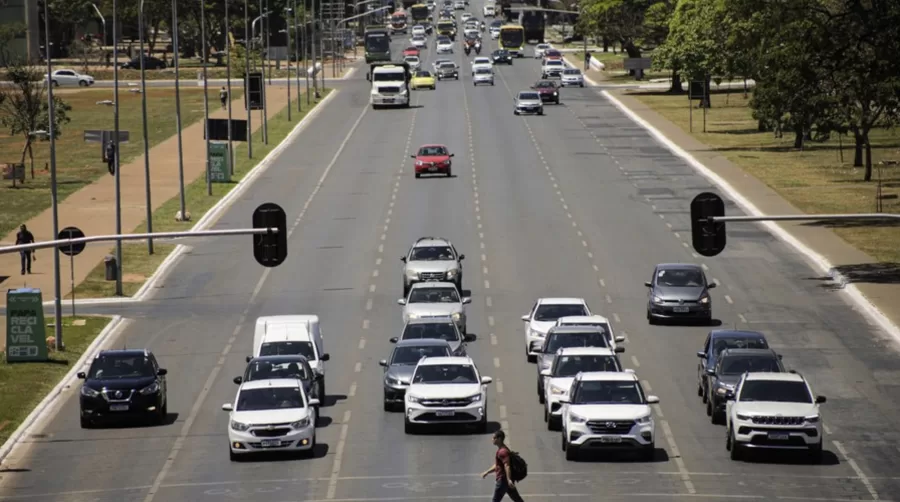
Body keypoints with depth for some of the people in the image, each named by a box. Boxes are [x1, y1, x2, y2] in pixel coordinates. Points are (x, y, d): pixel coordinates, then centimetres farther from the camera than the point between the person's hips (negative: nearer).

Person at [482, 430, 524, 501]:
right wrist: (487, 472, 26)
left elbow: (507, 465, -29)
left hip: (503, 480, -10)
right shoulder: (501, 450, 17)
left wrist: (509, 479, -39)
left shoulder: (502, 451, -17)